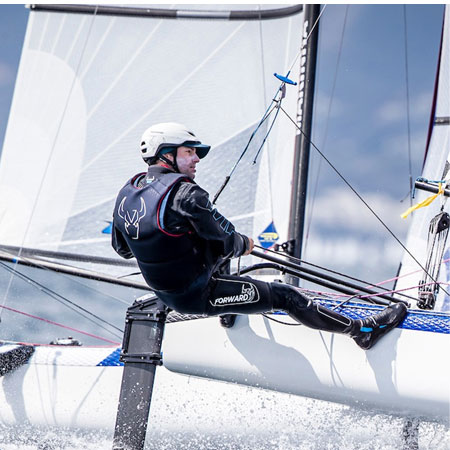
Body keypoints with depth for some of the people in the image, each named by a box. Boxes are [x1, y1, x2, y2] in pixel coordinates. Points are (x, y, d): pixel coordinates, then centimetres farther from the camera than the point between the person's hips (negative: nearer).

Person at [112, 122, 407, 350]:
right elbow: (226, 243, -18)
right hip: (198, 294, -8)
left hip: (164, 294, 8)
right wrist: (244, 244, 5)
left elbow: (122, 248, 14)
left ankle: (229, 312, 47)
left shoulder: (125, 194, 0)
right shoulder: (185, 193, -24)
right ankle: (361, 330, 3)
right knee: (284, 296, -3)